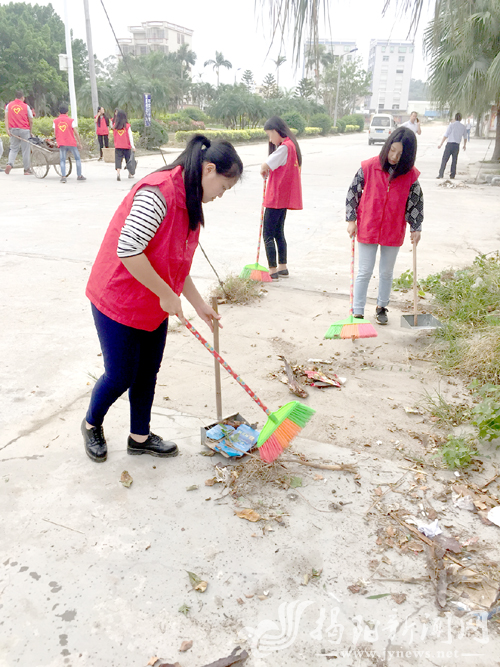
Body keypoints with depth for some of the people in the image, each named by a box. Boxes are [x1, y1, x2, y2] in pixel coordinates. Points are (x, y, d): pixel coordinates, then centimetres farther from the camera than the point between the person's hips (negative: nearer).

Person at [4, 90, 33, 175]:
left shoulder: (9, 105, 10)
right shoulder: (26, 106, 2)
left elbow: (6, 117, 0)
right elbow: (31, 121, 0)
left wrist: (7, 129, -4)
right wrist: (30, 131, 11)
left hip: (13, 130, 3)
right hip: (24, 130, -3)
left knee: (13, 149, 12)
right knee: (25, 150, 2)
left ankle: (9, 164, -12)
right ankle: (27, 170, 5)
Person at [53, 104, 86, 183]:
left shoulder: (55, 121, 8)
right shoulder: (70, 120, 0)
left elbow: (55, 133, 10)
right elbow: (76, 132, -1)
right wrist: (79, 143, 7)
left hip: (61, 144, 1)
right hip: (71, 143, -1)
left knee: (62, 160, 0)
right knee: (77, 158, 13)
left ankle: (63, 176, -17)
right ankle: (79, 176, 14)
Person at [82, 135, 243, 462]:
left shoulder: (191, 201, 6)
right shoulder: (158, 193, -25)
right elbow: (128, 250, -31)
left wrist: (199, 304, 10)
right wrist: (167, 295, -23)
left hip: (155, 306, 9)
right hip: (119, 301, -8)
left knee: (148, 374, 16)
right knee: (120, 376, 6)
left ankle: (140, 436, 34)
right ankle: (92, 424, 35)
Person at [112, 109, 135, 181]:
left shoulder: (114, 125, -2)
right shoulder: (127, 125, -4)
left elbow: (114, 136, 10)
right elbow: (130, 136, -7)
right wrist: (132, 145, -9)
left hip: (117, 146, 0)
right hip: (127, 146, 0)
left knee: (118, 160, -3)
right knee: (128, 159, 15)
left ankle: (118, 174, -23)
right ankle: (130, 174, 26)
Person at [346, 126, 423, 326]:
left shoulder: (410, 175, -7)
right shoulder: (369, 167, -12)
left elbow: (417, 201, 4)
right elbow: (353, 192, -3)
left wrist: (416, 228, 4)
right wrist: (351, 220, -5)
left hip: (393, 232, 2)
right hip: (367, 229, -2)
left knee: (387, 272, 15)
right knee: (364, 272, 3)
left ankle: (382, 307, 34)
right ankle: (357, 313, 10)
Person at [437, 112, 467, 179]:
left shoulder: (451, 125, -5)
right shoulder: (463, 127, 9)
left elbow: (445, 136, -9)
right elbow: (465, 138, 19)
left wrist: (440, 144, -4)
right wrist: (464, 145, 35)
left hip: (450, 144, -4)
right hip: (457, 145, 4)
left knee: (444, 160, -2)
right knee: (454, 160, 13)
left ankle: (441, 174, -8)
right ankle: (452, 175, 13)